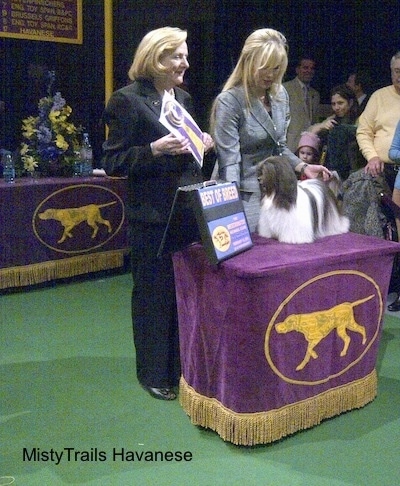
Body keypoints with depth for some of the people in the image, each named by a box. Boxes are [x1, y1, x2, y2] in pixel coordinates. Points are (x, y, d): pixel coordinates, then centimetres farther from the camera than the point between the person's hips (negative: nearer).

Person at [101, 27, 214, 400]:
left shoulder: (183, 97, 14)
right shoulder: (128, 100, -8)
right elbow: (113, 163, -11)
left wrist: (202, 144, 3)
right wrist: (155, 150, -24)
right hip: (152, 214, -7)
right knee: (153, 293, 4)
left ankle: (183, 365, 28)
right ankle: (154, 373, 20)